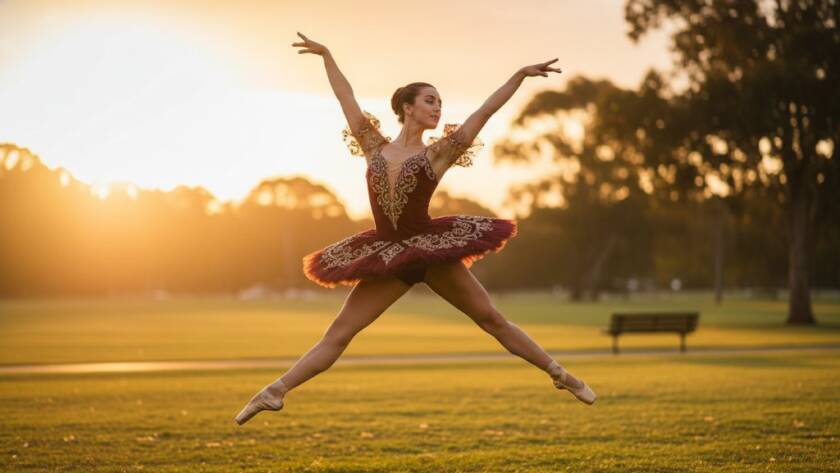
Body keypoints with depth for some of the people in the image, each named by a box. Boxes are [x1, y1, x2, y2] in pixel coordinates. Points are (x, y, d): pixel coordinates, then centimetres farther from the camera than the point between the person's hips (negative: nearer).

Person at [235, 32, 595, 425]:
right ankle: (274, 392, -3)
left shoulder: (437, 153, 3)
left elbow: (483, 113, 1)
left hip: (433, 249, -1)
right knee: (337, 334, -1)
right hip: (388, 257, 1)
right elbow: (346, 99, 16)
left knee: (493, 320, 4)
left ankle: (560, 375, 13)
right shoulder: (375, 147, 8)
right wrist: (326, 54, 22)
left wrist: (520, 74, -2)